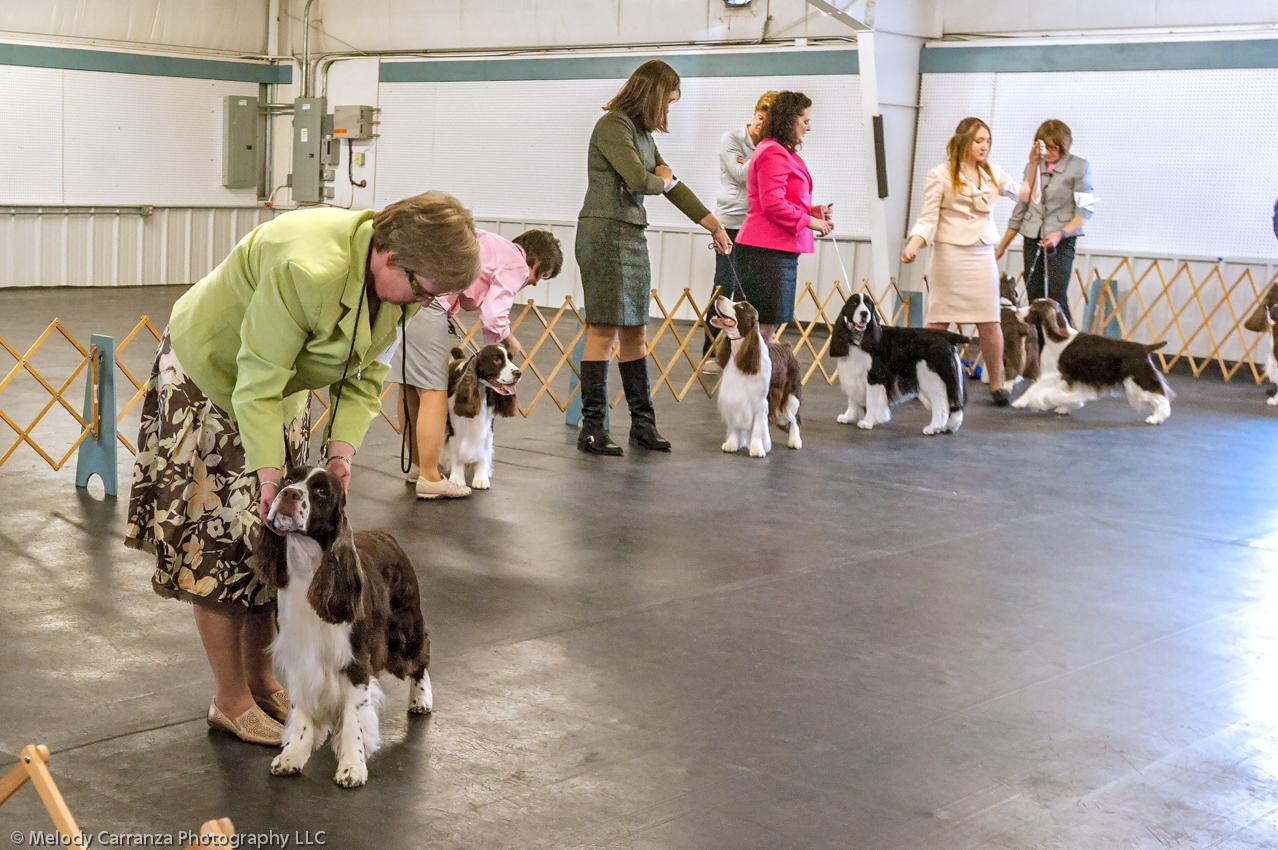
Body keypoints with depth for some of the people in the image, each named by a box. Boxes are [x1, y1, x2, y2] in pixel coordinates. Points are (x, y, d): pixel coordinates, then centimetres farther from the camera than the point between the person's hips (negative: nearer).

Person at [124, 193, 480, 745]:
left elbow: (363, 376, -5)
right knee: (221, 544, -4)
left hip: (283, 388, 8)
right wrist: (270, 479, -33)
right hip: (210, 376, -7)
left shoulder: (398, 282, -14)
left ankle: (260, 680, 23)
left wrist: (341, 450, -18)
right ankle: (229, 701, 7)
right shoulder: (308, 269, -39)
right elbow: (257, 387, -33)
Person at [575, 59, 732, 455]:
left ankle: (642, 422, 17)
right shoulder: (612, 125, -10)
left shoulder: (643, 133, 17)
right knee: (604, 329, -8)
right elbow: (638, 180, -20)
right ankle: (591, 428, -4)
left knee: (635, 331, 10)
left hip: (633, 236, 9)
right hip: (604, 233, -9)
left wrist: (714, 225, 26)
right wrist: (663, 180, 2)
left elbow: (673, 186, 24)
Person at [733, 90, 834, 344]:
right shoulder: (773, 154, -12)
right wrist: (809, 221, -11)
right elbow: (773, 205, -19)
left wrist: (813, 210, 13)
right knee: (764, 324, -10)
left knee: (769, 323, 9)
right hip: (768, 250, -11)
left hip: (779, 249, 11)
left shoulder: (783, 153, 22)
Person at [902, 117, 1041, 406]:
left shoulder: (992, 173, 12)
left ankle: (997, 384, 12)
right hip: (950, 253, -4)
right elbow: (928, 218, -4)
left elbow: (1025, 195, 14)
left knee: (990, 322, 1)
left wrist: (1034, 165, 3)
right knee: (938, 321, -2)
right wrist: (911, 247, -19)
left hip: (983, 253, 4)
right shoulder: (941, 175, -2)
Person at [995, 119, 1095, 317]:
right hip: (1032, 240, 5)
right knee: (1035, 298, 0)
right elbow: (1020, 211, 20)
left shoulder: (1079, 167, -1)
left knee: (1057, 297, -16)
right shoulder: (1032, 167, 14)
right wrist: (1001, 247, 21)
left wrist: (1060, 234, -23)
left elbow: (1084, 212, -7)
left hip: (1061, 241, -5)